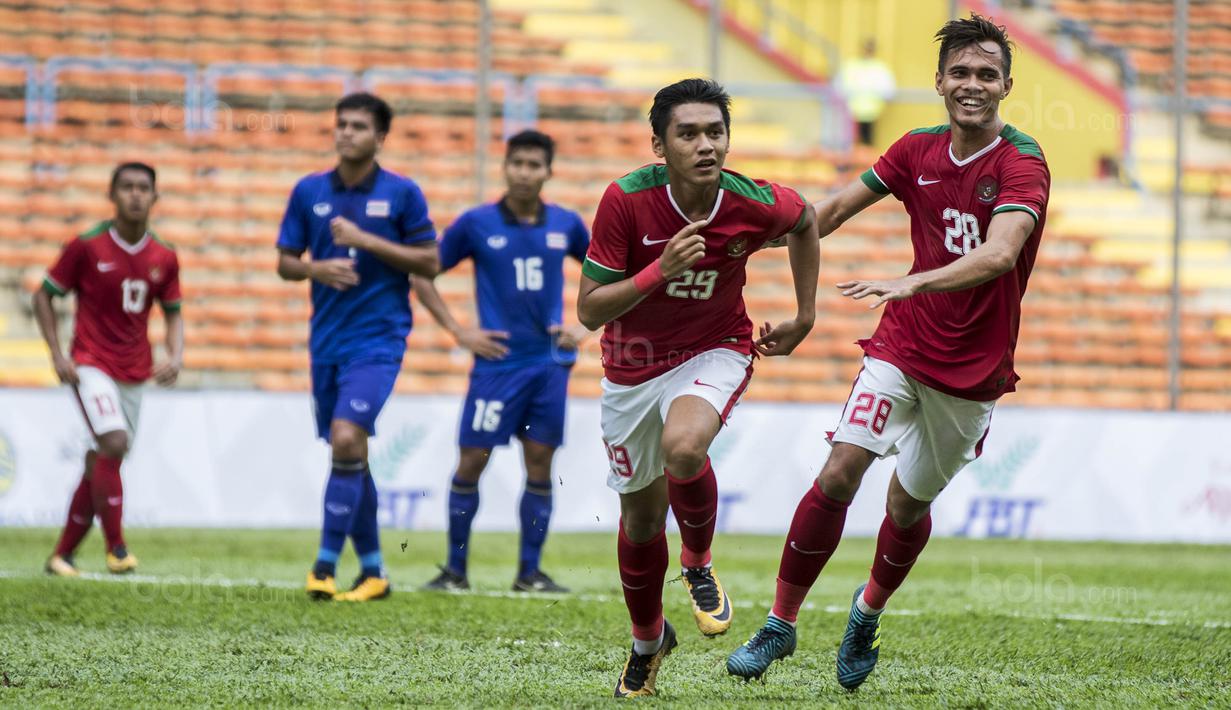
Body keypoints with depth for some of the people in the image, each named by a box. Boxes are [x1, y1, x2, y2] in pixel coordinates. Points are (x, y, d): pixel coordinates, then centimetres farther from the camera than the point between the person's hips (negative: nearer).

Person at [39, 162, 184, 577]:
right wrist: (57, 355, -8)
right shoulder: (86, 246, -8)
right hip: (91, 366, -4)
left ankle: (62, 555, 20)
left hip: (135, 372, 4)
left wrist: (175, 356, -4)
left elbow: (173, 312, 15)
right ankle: (116, 549, -18)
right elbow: (44, 296, 1)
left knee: (99, 464, 8)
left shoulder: (164, 258, 3)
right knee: (113, 444, -23)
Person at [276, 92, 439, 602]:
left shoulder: (402, 193, -3)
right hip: (326, 342, 5)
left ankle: (325, 565, -17)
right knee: (349, 457, 9)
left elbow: (430, 263, -3)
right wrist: (317, 269, -11)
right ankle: (372, 571, 19)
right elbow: (285, 262, 11)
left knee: (347, 439, -21)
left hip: (377, 341, -5)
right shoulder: (309, 192, 7)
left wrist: (367, 241, -13)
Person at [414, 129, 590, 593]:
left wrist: (584, 327, 7)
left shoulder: (566, 224, 5)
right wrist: (459, 332, -3)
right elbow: (423, 275, 3)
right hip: (498, 360, -2)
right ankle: (455, 569, 7)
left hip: (551, 360, 2)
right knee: (472, 461, -3)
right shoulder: (477, 223, -3)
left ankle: (530, 572, 9)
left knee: (540, 465, 2)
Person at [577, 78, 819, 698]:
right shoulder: (626, 200, -24)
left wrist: (804, 316, 7)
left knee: (683, 447, -34)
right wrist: (660, 270, -34)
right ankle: (647, 640, 42)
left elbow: (804, 220, 6)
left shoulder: (756, 205, -20)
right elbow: (589, 309, -20)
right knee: (642, 517, 14)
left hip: (714, 353, -1)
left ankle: (699, 566, -3)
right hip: (632, 367, 1)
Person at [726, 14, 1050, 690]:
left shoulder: (1022, 165, -16)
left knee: (909, 503, 10)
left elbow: (999, 253, -34)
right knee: (840, 472, -15)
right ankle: (781, 623, -4)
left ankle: (869, 610, 40)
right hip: (900, 348, 2)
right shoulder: (917, 151, 1)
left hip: (973, 371, -2)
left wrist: (912, 283, -46)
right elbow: (834, 209, 16)